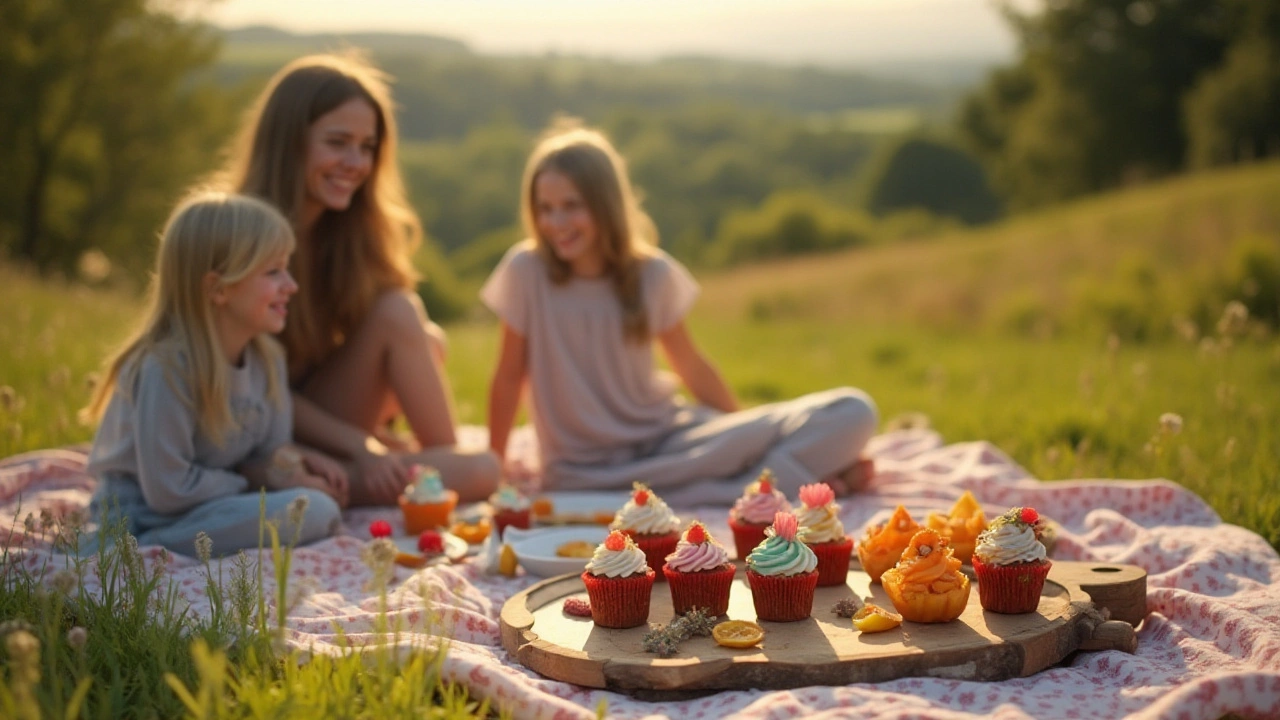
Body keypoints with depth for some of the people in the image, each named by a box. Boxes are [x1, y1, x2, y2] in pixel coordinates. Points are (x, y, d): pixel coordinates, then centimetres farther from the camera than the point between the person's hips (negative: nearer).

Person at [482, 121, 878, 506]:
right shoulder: (526, 271, -10)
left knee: (854, 413, -13)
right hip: (588, 470, -2)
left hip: (667, 437, 2)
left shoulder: (653, 274, -3)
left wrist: (750, 439, 10)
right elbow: (510, 376, -1)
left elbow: (692, 368, 7)